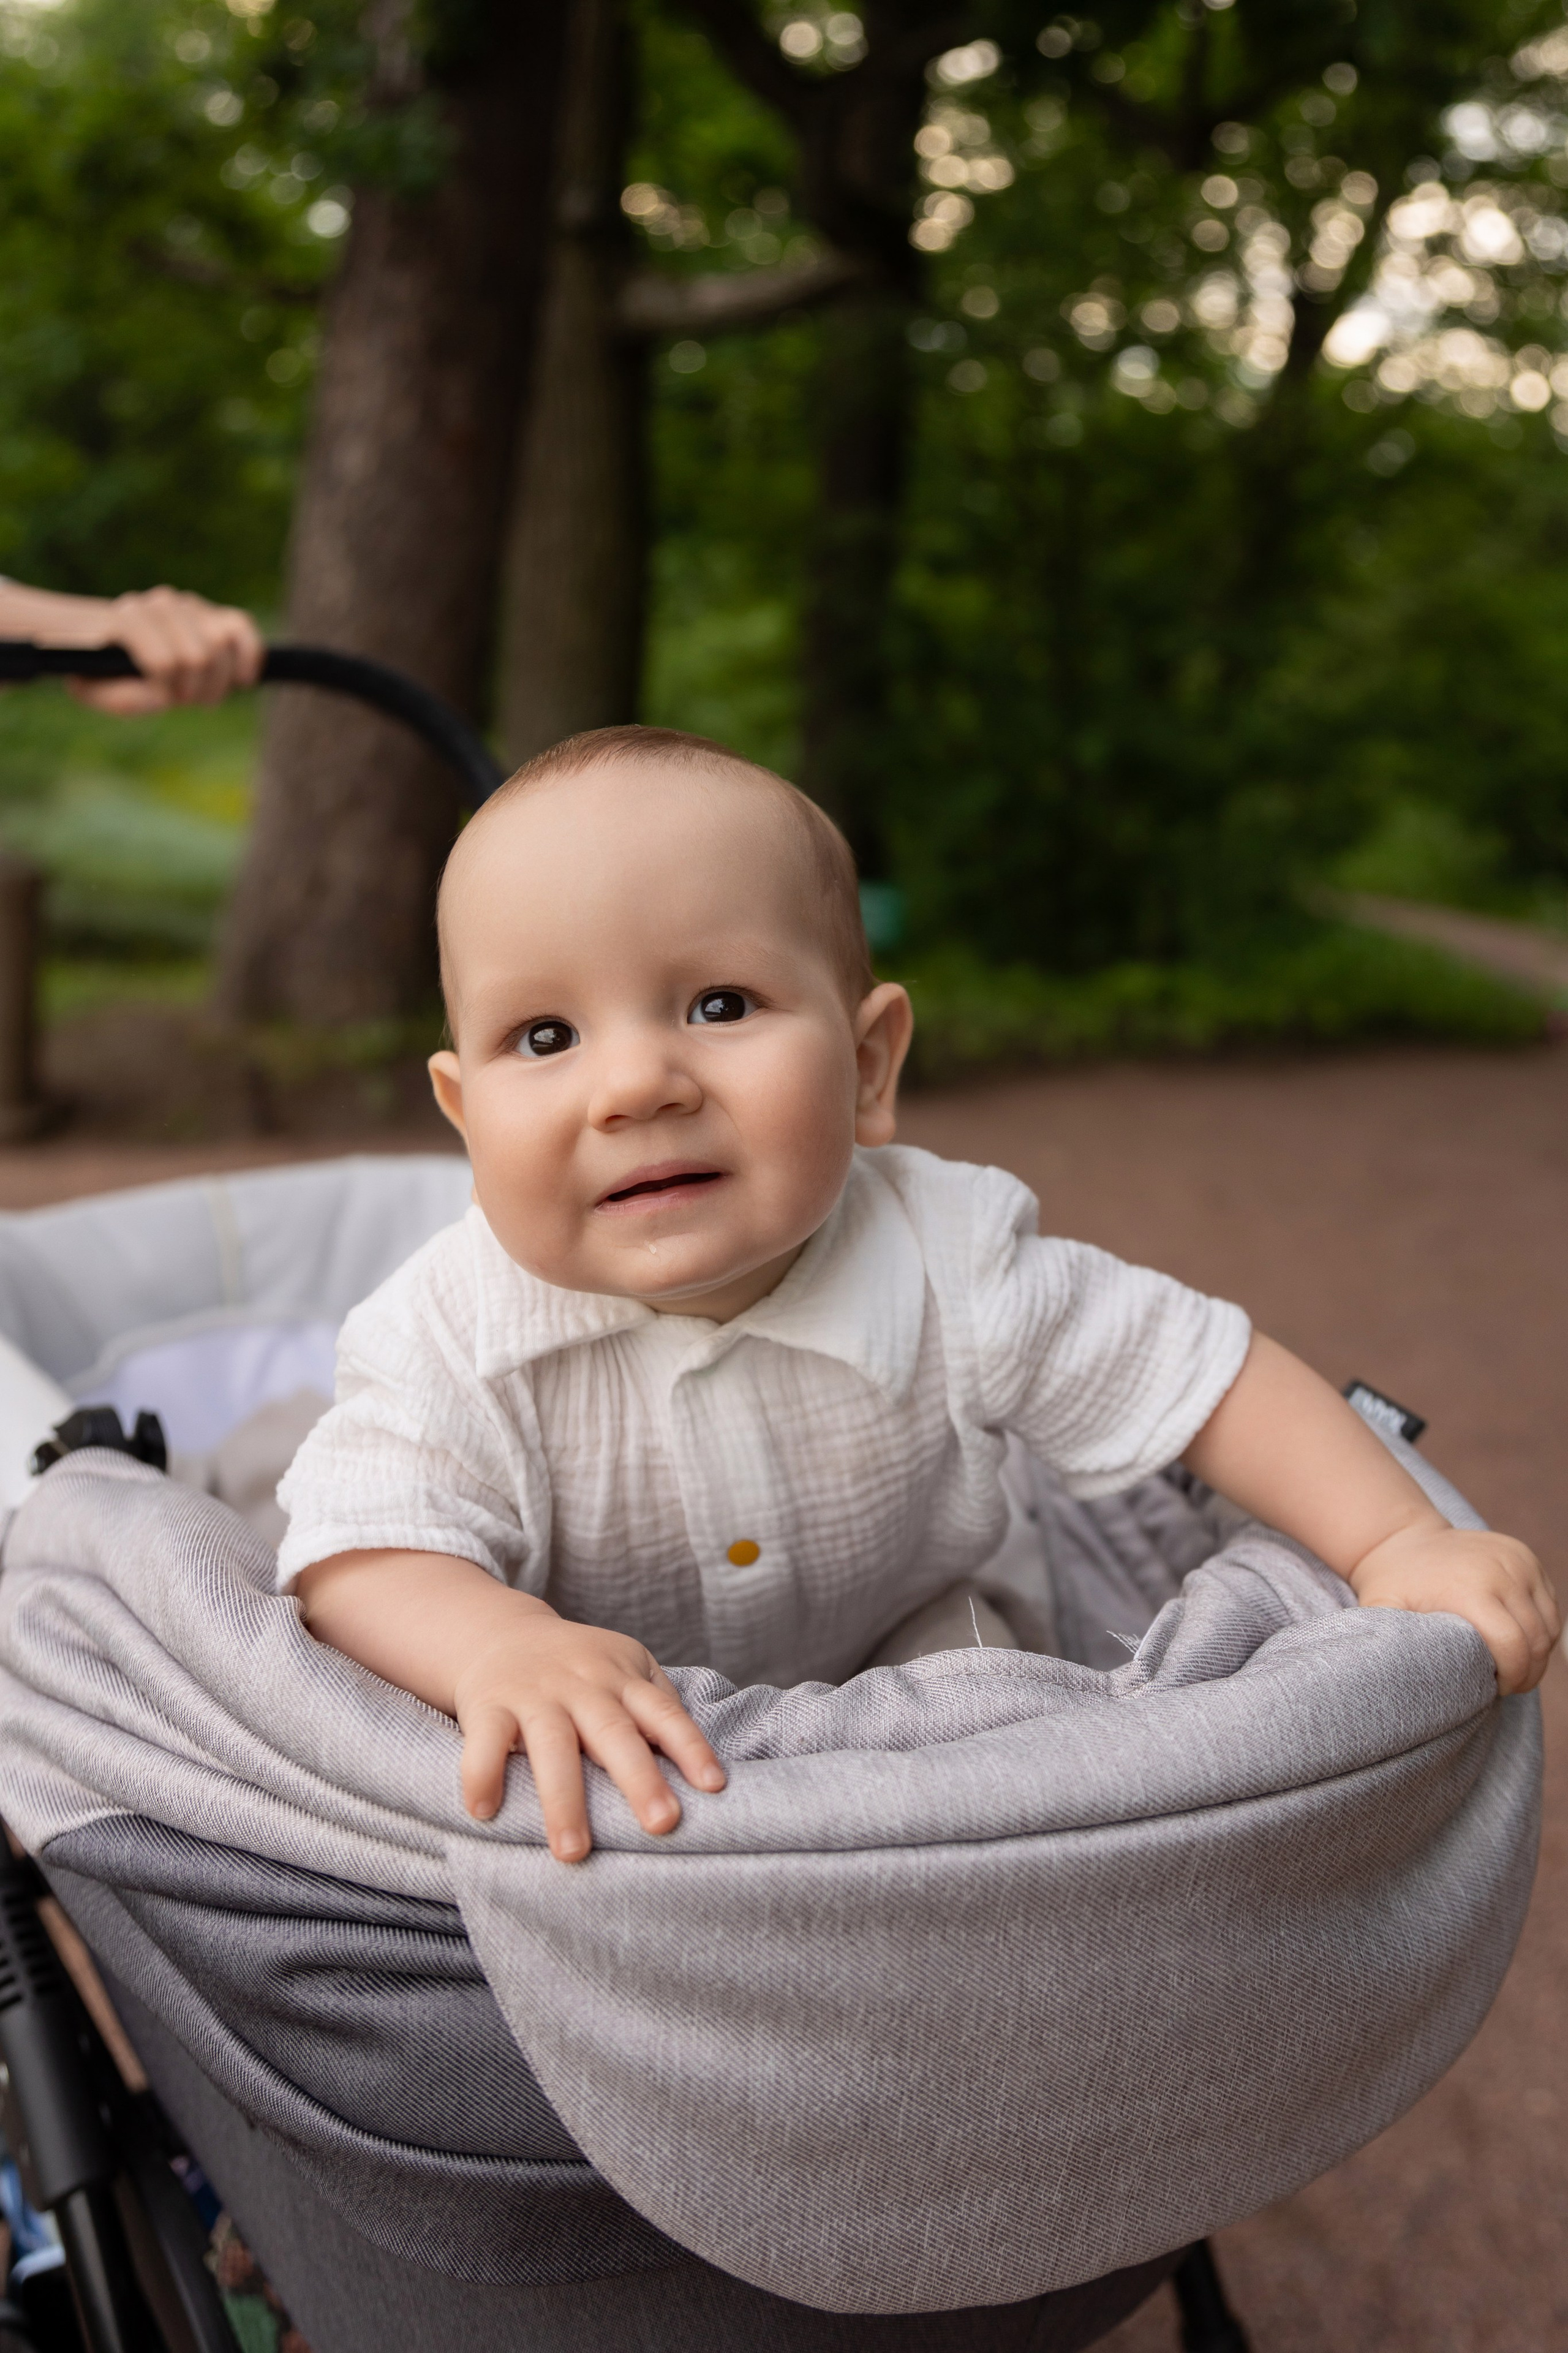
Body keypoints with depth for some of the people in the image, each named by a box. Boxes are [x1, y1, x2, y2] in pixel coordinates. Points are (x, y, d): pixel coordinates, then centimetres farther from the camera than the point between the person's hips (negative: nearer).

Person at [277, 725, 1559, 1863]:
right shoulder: (457, 1337, -28)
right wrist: (500, 1645, -56)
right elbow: (360, 1561, -34)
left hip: (904, 1675, 2)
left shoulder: (946, 1265, -24)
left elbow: (1198, 1368, -14)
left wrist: (1399, 1545, -22)